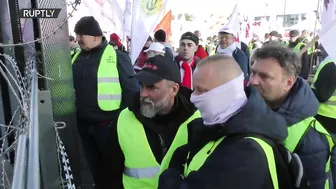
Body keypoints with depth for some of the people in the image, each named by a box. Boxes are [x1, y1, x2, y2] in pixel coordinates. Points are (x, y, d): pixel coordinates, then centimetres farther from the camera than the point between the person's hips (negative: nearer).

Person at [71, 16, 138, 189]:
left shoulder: (117, 57, -12)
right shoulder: (77, 58, 6)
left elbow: (131, 90, -11)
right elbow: (71, 86, 15)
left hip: (108, 124, -5)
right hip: (84, 124, 6)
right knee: (95, 165, 21)